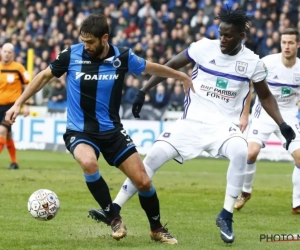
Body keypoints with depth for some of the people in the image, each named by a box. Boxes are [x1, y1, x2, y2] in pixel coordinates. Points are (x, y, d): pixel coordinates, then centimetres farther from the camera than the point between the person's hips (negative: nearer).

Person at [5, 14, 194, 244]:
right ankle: (114, 219, -16)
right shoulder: (71, 55, -12)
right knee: (88, 163, -35)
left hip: (112, 130, 2)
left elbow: (151, 68, 10)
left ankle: (157, 229, 23)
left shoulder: (122, 57, -9)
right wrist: (18, 104, 1)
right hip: (80, 131, -2)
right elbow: (44, 76, 3)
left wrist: (182, 76, 16)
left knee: (143, 182, -3)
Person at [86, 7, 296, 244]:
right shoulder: (204, 47, -6)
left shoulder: (252, 62, -4)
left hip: (224, 125, -1)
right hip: (191, 122, 1)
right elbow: (170, 66, 7)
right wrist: (143, 91, 5)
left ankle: (226, 216, -19)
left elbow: (265, 96, 10)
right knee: (154, 156, -11)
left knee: (241, 151, -33)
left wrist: (282, 124, -3)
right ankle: (114, 209, 0)